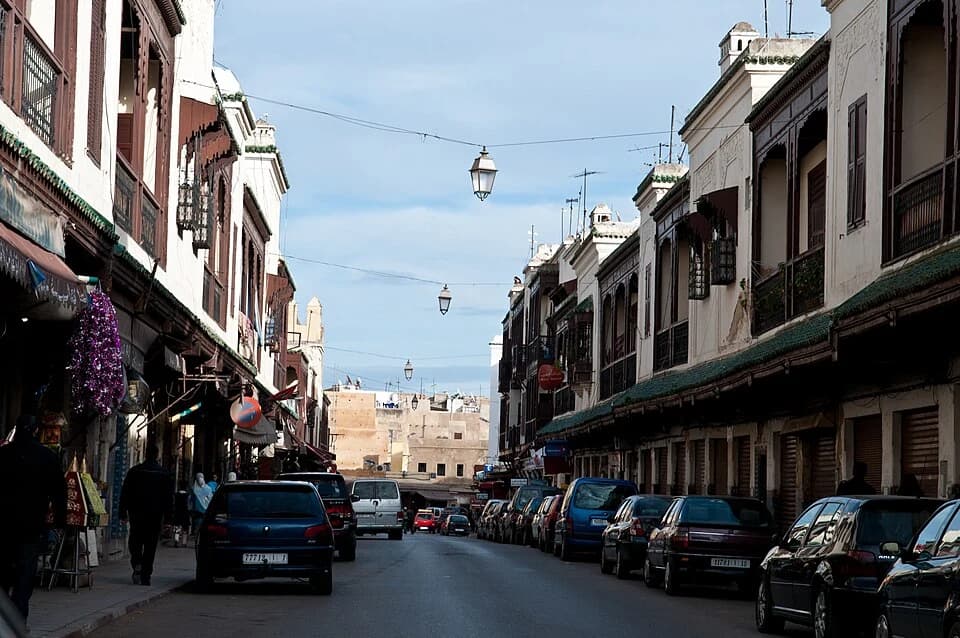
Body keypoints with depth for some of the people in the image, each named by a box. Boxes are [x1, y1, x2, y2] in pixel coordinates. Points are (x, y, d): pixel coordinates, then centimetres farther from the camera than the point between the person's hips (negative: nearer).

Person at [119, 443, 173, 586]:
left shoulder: (134, 471, 0)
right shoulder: (165, 474, 2)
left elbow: (125, 494, 1)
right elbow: (169, 497, 3)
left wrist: (123, 513, 6)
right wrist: (167, 515, 7)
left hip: (136, 515, 0)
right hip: (155, 515, 0)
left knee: (135, 542, 11)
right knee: (150, 546, 5)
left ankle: (137, 565, -15)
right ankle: (145, 576, 3)